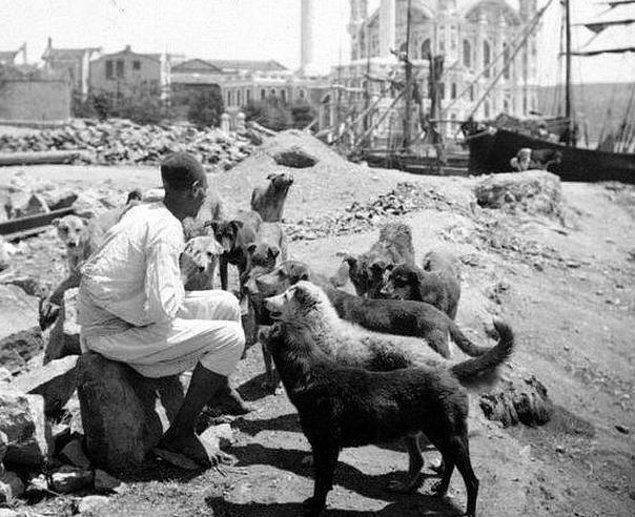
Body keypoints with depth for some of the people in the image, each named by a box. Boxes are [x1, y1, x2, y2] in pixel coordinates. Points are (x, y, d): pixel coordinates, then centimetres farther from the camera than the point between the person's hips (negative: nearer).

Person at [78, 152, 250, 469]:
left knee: (227, 304, 13)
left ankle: (218, 385, 40)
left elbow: (90, 269, 15)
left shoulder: (140, 212, 5)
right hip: (113, 333, -9)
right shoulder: (166, 231, -22)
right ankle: (178, 436, -8)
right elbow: (163, 308, -30)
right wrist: (180, 294, -7)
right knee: (230, 337, -15)